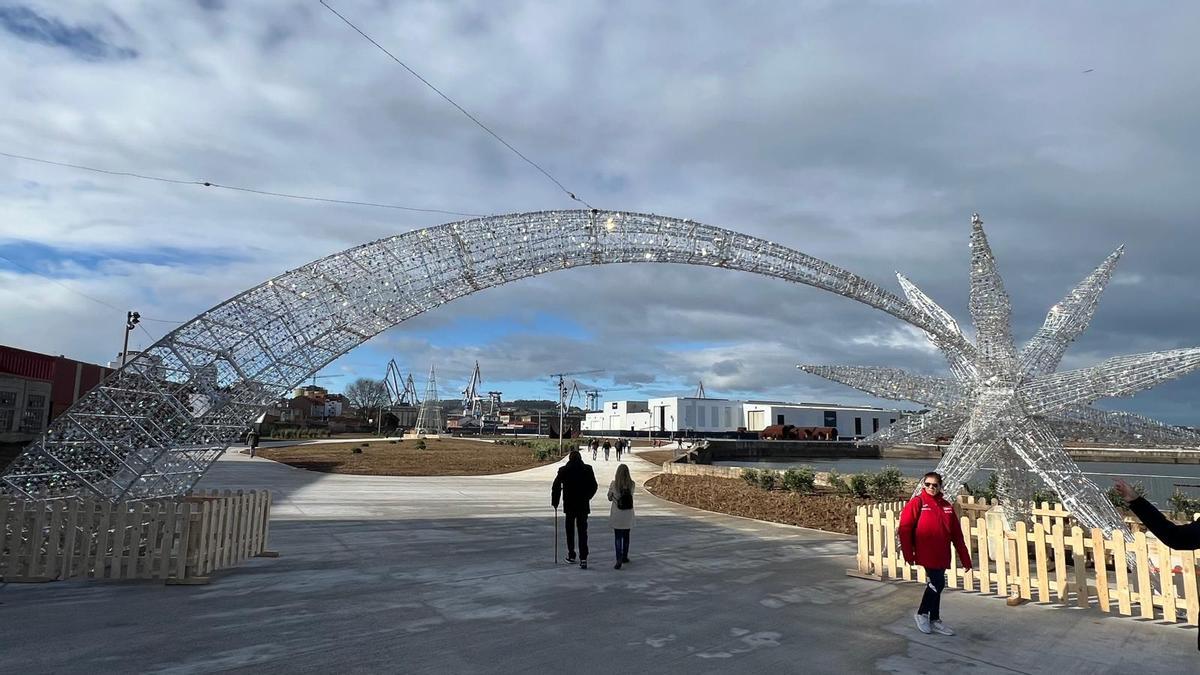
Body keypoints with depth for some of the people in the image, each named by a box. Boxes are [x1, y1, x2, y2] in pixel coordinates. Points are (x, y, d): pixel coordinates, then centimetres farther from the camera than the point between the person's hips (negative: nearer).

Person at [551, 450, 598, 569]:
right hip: (583, 505, 1)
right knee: (582, 531, 2)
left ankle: (571, 555, 23)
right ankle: (583, 559, -5)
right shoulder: (587, 469, -1)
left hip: (569, 505, -1)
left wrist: (554, 501, 8)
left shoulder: (563, 470, -4)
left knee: (570, 531, 15)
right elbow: (594, 486, 5)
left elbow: (556, 486, -4)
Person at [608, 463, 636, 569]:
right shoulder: (631, 484, -8)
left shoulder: (613, 484, -12)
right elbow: (631, 495, 3)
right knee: (626, 536, 18)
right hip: (628, 513, 2)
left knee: (618, 537, 1)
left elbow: (609, 498, -2)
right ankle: (624, 557, 30)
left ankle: (619, 559, -13)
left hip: (616, 514, -2)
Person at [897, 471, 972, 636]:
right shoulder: (917, 502, -6)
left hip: (942, 555, 5)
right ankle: (922, 613, 12)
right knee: (938, 583, -8)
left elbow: (957, 535, 12)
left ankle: (934, 620, 26)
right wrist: (908, 554, -14)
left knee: (936, 584, 13)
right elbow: (904, 528, -10)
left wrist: (965, 559, 11)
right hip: (926, 554, -5)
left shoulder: (946, 506, 10)